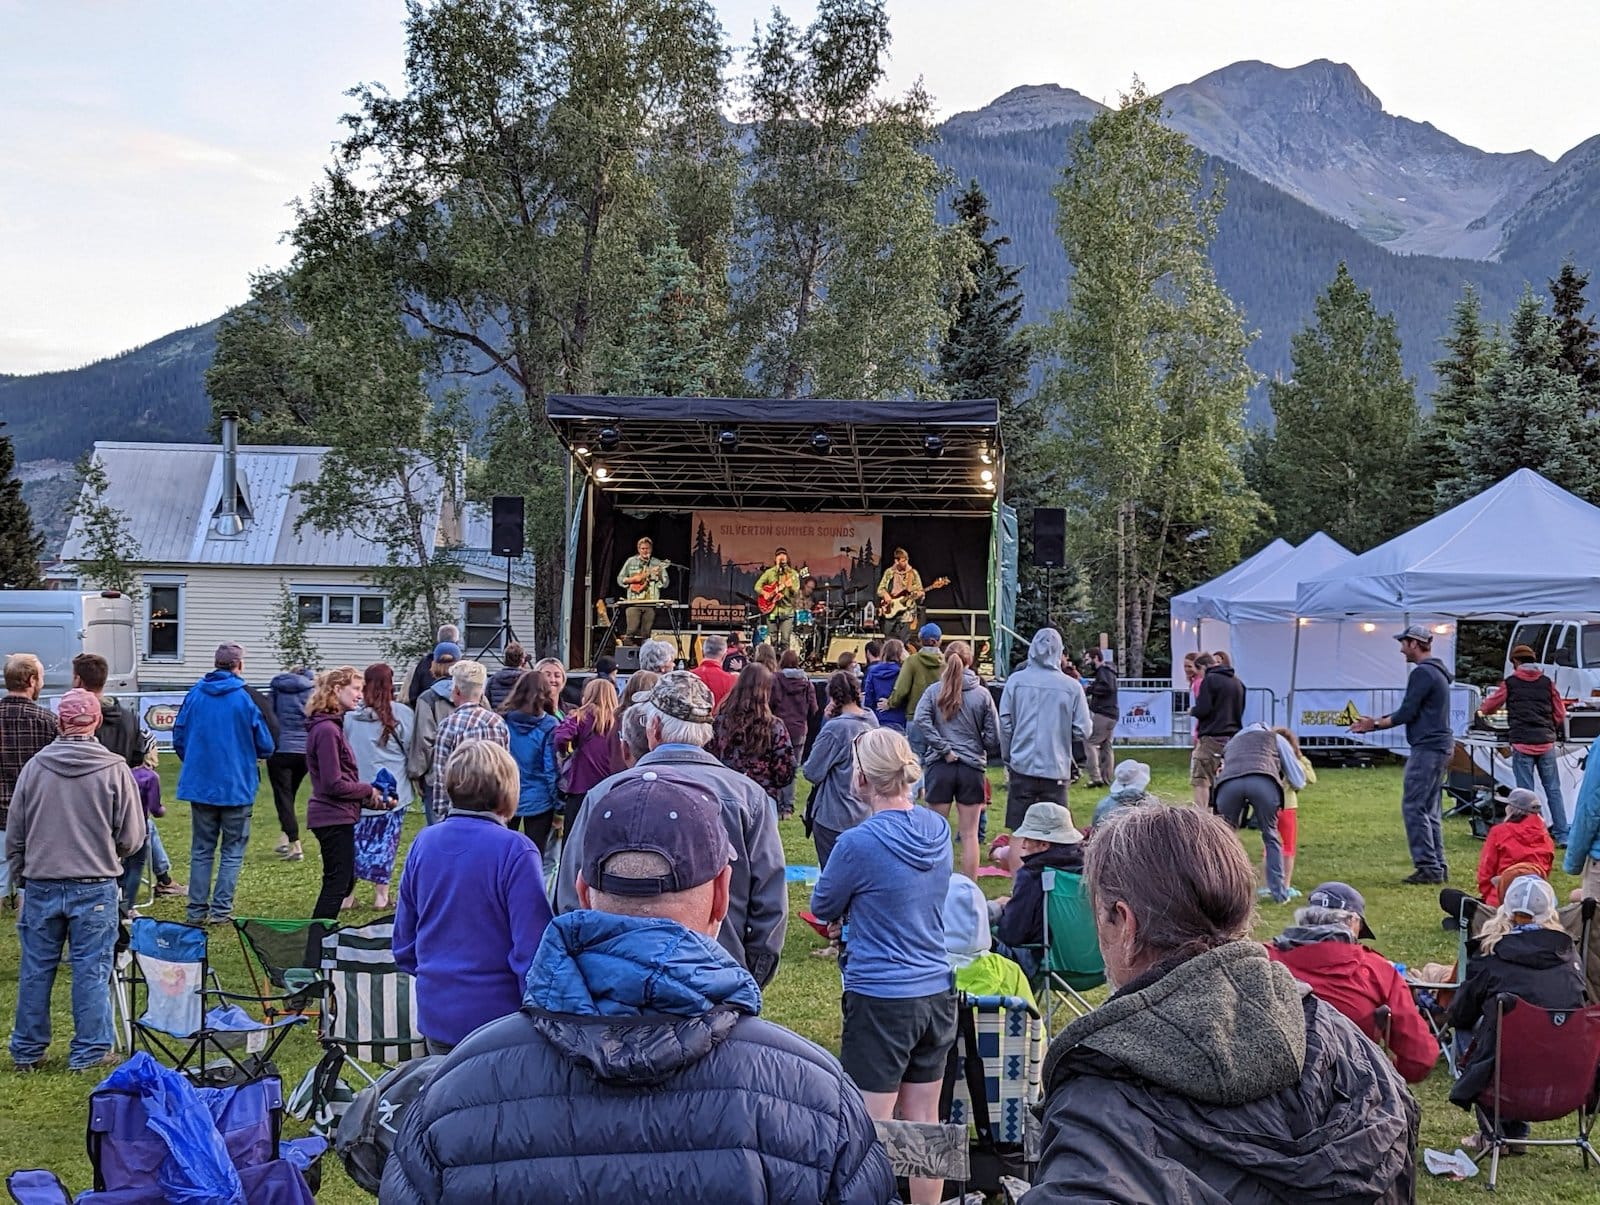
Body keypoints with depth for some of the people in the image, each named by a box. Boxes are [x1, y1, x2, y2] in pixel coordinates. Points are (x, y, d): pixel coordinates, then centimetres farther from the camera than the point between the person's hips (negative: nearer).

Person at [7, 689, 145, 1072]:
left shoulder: (34, 767, -2)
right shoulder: (115, 769, -8)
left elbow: (14, 835, 6)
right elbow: (132, 838, -3)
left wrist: (19, 876, 20)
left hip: (41, 885, 2)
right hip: (95, 888, -2)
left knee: (36, 969, 11)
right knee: (91, 970, 5)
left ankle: (27, 1051, 20)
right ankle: (89, 1051, 9)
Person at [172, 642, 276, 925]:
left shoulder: (194, 694, -1)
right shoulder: (246, 699, -12)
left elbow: (178, 738, 5)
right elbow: (266, 746, -7)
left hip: (199, 784, 4)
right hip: (236, 786, -3)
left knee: (201, 849, 14)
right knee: (232, 850, 7)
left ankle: (197, 909, 13)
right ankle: (221, 910, 2)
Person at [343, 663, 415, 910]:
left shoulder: (350, 714, -5)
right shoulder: (403, 714, -7)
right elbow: (410, 749, 2)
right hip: (393, 790, -1)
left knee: (355, 839, 10)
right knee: (386, 840, 6)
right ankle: (381, 894, 7)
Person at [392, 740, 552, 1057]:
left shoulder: (423, 843, 1)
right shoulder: (515, 851, -17)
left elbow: (404, 940, 10)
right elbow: (533, 948, -18)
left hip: (435, 1016, 6)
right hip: (497, 1016, -6)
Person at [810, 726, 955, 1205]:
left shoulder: (860, 843, -17)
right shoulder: (939, 830, 2)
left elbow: (823, 908, -1)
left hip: (880, 999, -7)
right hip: (937, 993, 7)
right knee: (925, 1126, 14)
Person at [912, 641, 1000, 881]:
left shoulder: (934, 692, -1)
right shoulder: (982, 694, -2)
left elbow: (920, 721, -16)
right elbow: (993, 736, -3)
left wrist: (944, 749, -12)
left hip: (940, 766, 0)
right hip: (972, 768, 0)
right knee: (969, 834, 6)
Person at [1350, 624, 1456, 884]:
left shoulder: (1422, 673, -13)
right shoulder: (1437, 672, 19)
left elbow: (1407, 713, -16)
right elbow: (1412, 711, 21)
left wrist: (1376, 724, -4)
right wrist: (1377, 722, 19)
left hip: (1427, 747, -10)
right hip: (1441, 746, 10)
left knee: (1413, 807, -9)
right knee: (1429, 810, 13)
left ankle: (1428, 867, -10)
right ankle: (1438, 868, 13)